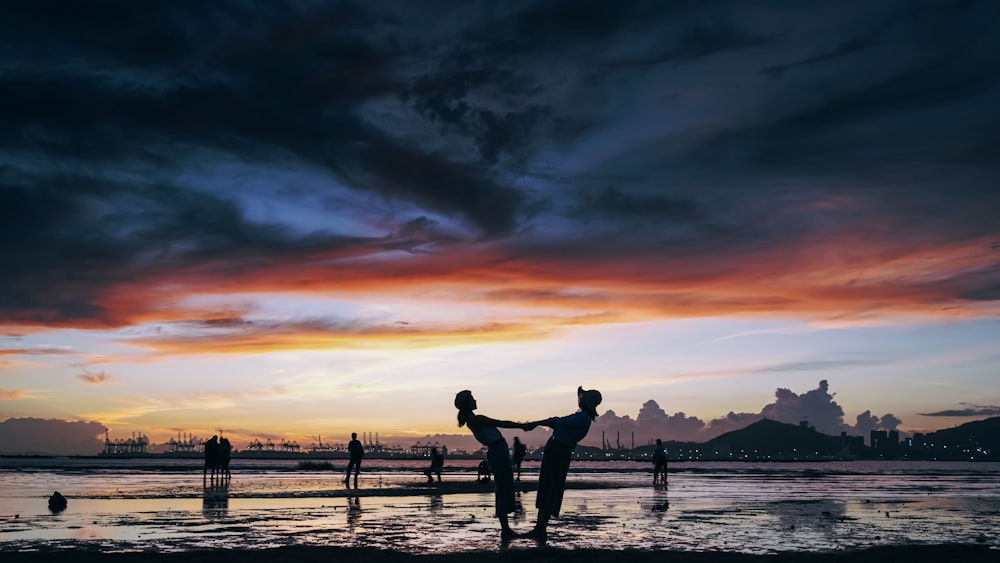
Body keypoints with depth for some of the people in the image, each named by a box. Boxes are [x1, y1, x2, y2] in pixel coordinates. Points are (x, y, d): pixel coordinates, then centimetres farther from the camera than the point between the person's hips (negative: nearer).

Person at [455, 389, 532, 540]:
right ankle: (505, 529, -6)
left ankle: (506, 528, 16)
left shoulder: (472, 420, 14)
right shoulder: (477, 419, -16)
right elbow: (502, 424, -13)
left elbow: (499, 424, 19)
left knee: (503, 490, 13)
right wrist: (522, 426, -3)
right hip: (498, 452, -10)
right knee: (503, 490, -7)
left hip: (496, 453, 10)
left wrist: (521, 425, 22)